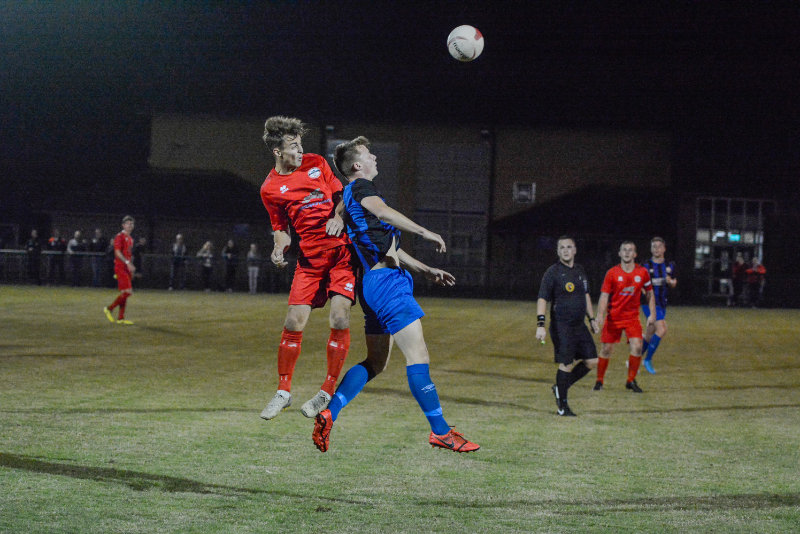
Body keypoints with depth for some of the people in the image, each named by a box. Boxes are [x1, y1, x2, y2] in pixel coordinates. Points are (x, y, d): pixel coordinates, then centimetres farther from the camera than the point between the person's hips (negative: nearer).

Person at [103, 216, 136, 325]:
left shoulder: (130, 239, 19)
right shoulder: (120, 236, -8)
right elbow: (117, 252, -19)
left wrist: (131, 269, 21)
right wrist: (128, 262, -28)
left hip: (127, 268, 9)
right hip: (120, 267, -9)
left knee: (124, 293, 8)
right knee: (127, 292, -15)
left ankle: (121, 318, 10)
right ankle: (109, 309, -4)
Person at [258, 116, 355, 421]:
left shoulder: (317, 164, 6)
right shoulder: (270, 189, 4)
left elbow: (341, 194, 13)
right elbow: (280, 227, 12)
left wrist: (338, 217, -7)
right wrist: (279, 248, -8)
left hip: (342, 249, 0)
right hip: (309, 257, 0)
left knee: (339, 318, -13)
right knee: (294, 322, -6)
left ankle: (327, 393, -1)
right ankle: (283, 391, 12)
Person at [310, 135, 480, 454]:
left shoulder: (351, 196, 27)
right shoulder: (360, 186, -2)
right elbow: (381, 210, -25)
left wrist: (426, 271, 31)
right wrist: (423, 232, -29)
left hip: (372, 282, 11)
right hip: (385, 281, -11)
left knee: (375, 362, 13)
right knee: (418, 355, -10)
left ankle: (329, 413, 4)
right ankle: (440, 431, -10)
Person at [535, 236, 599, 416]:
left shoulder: (580, 271, 14)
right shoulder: (553, 272, -7)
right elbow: (542, 299, -11)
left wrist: (592, 319, 23)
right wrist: (540, 325, -20)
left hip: (579, 325, 7)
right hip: (561, 326, -7)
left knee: (592, 362, 4)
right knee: (566, 365, -7)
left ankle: (561, 388, 20)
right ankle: (562, 406, 6)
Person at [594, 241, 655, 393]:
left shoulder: (642, 272, 0)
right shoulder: (612, 273, -5)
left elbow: (650, 293, 12)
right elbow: (604, 296, -5)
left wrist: (652, 313, 6)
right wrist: (600, 315, -17)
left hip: (632, 317, 1)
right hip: (613, 317, -1)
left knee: (637, 347, -15)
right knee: (606, 349, 0)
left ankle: (631, 380, 1)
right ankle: (599, 380, 18)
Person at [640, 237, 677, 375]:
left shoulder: (669, 265, 8)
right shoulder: (646, 266, -6)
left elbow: (674, 283, 19)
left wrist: (671, 282, -4)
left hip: (662, 304, 6)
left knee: (649, 335, 10)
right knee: (661, 329, -22)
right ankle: (648, 360, -10)